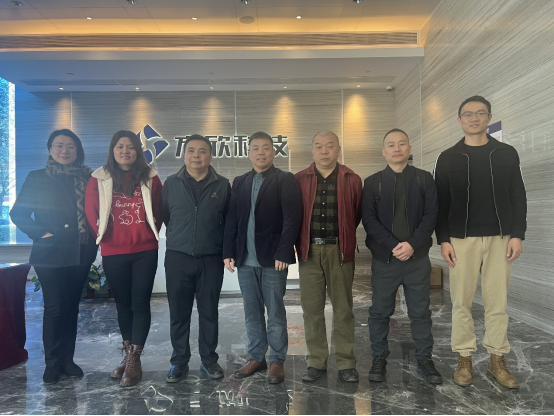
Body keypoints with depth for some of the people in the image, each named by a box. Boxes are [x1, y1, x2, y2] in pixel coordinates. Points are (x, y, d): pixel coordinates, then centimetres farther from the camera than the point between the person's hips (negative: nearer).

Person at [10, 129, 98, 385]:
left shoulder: (87, 178, 6)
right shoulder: (37, 178, 2)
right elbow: (18, 214, 3)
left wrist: (92, 238, -2)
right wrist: (40, 233, -8)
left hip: (81, 254, 2)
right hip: (50, 254, -2)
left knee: (72, 307, 10)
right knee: (55, 308, -3)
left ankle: (67, 359, 22)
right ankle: (52, 363, 12)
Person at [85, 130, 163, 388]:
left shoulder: (150, 177, 3)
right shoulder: (100, 179, 2)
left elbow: (159, 210, 9)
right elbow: (91, 211, 5)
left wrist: (153, 232, 3)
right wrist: (103, 235, 3)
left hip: (144, 251, -1)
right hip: (113, 252, 1)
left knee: (140, 304, -3)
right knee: (122, 305, 13)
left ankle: (134, 360, 6)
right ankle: (128, 355, 28)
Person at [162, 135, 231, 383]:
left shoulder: (222, 185, 2)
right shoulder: (171, 184, 4)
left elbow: (229, 220, 6)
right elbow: (164, 216, 11)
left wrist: (225, 250, 4)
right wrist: (179, 237, 12)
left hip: (211, 259, 0)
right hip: (177, 258, 1)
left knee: (209, 311, 8)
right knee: (179, 312, 7)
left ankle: (209, 359, 22)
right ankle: (179, 361, 21)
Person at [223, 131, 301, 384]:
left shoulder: (285, 180, -1)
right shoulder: (240, 183, 13)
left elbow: (292, 219, -9)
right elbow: (231, 220, 10)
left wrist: (283, 254, -15)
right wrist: (228, 253, 4)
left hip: (273, 259, -4)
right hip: (245, 259, 5)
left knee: (275, 312, 5)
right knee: (252, 313, 13)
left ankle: (277, 361, 19)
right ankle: (256, 358, 27)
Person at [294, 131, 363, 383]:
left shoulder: (352, 180, 5)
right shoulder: (299, 180, 6)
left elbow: (357, 214, 10)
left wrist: (343, 237, 9)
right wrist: (301, 243, 8)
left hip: (340, 251, -1)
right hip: (309, 251, 1)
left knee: (343, 309, 5)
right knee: (312, 308, 6)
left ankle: (346, 363, 17)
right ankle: (316, 362, 19)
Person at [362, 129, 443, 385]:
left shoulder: (424, 179, 7)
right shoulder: (372, 182, 4)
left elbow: (431, 215, -1)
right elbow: (369, 219, -3)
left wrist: (412, 244, -13)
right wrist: (393, 246, -14)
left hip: (417, 257, 1)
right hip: (384, 258, 0)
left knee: (420, 312, 9)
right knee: (380, 312, 8)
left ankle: (425, 359, 24)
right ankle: (379, 358, 23)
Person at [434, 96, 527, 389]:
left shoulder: (507, 154, 9)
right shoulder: (448, 158, 6)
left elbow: (518, 197, 7)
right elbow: (440, 202, 4)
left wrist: (518, 235, -2)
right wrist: (443, 240, -4)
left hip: (500, 238, 1)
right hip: (461, 239, -1)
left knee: (498, 301, 4)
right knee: (461, 301, 2)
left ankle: (497, 360, 17)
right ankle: (464, 359, 14)